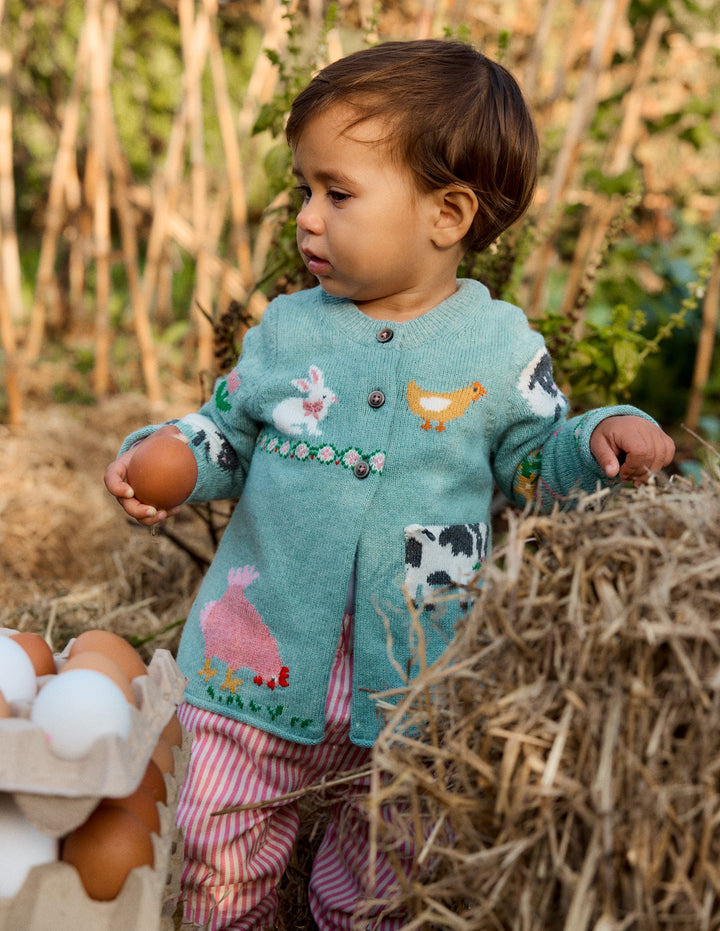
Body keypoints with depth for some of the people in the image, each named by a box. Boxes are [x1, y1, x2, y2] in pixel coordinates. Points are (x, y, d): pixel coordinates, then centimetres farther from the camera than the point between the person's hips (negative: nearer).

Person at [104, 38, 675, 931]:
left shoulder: (502, 348, -5)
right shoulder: (287, 329, -1)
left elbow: (537, 462, 6)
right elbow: (225, 432, 10)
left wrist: (602, 438, -13)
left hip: (414, 678, -1)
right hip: (263, 655, 2)